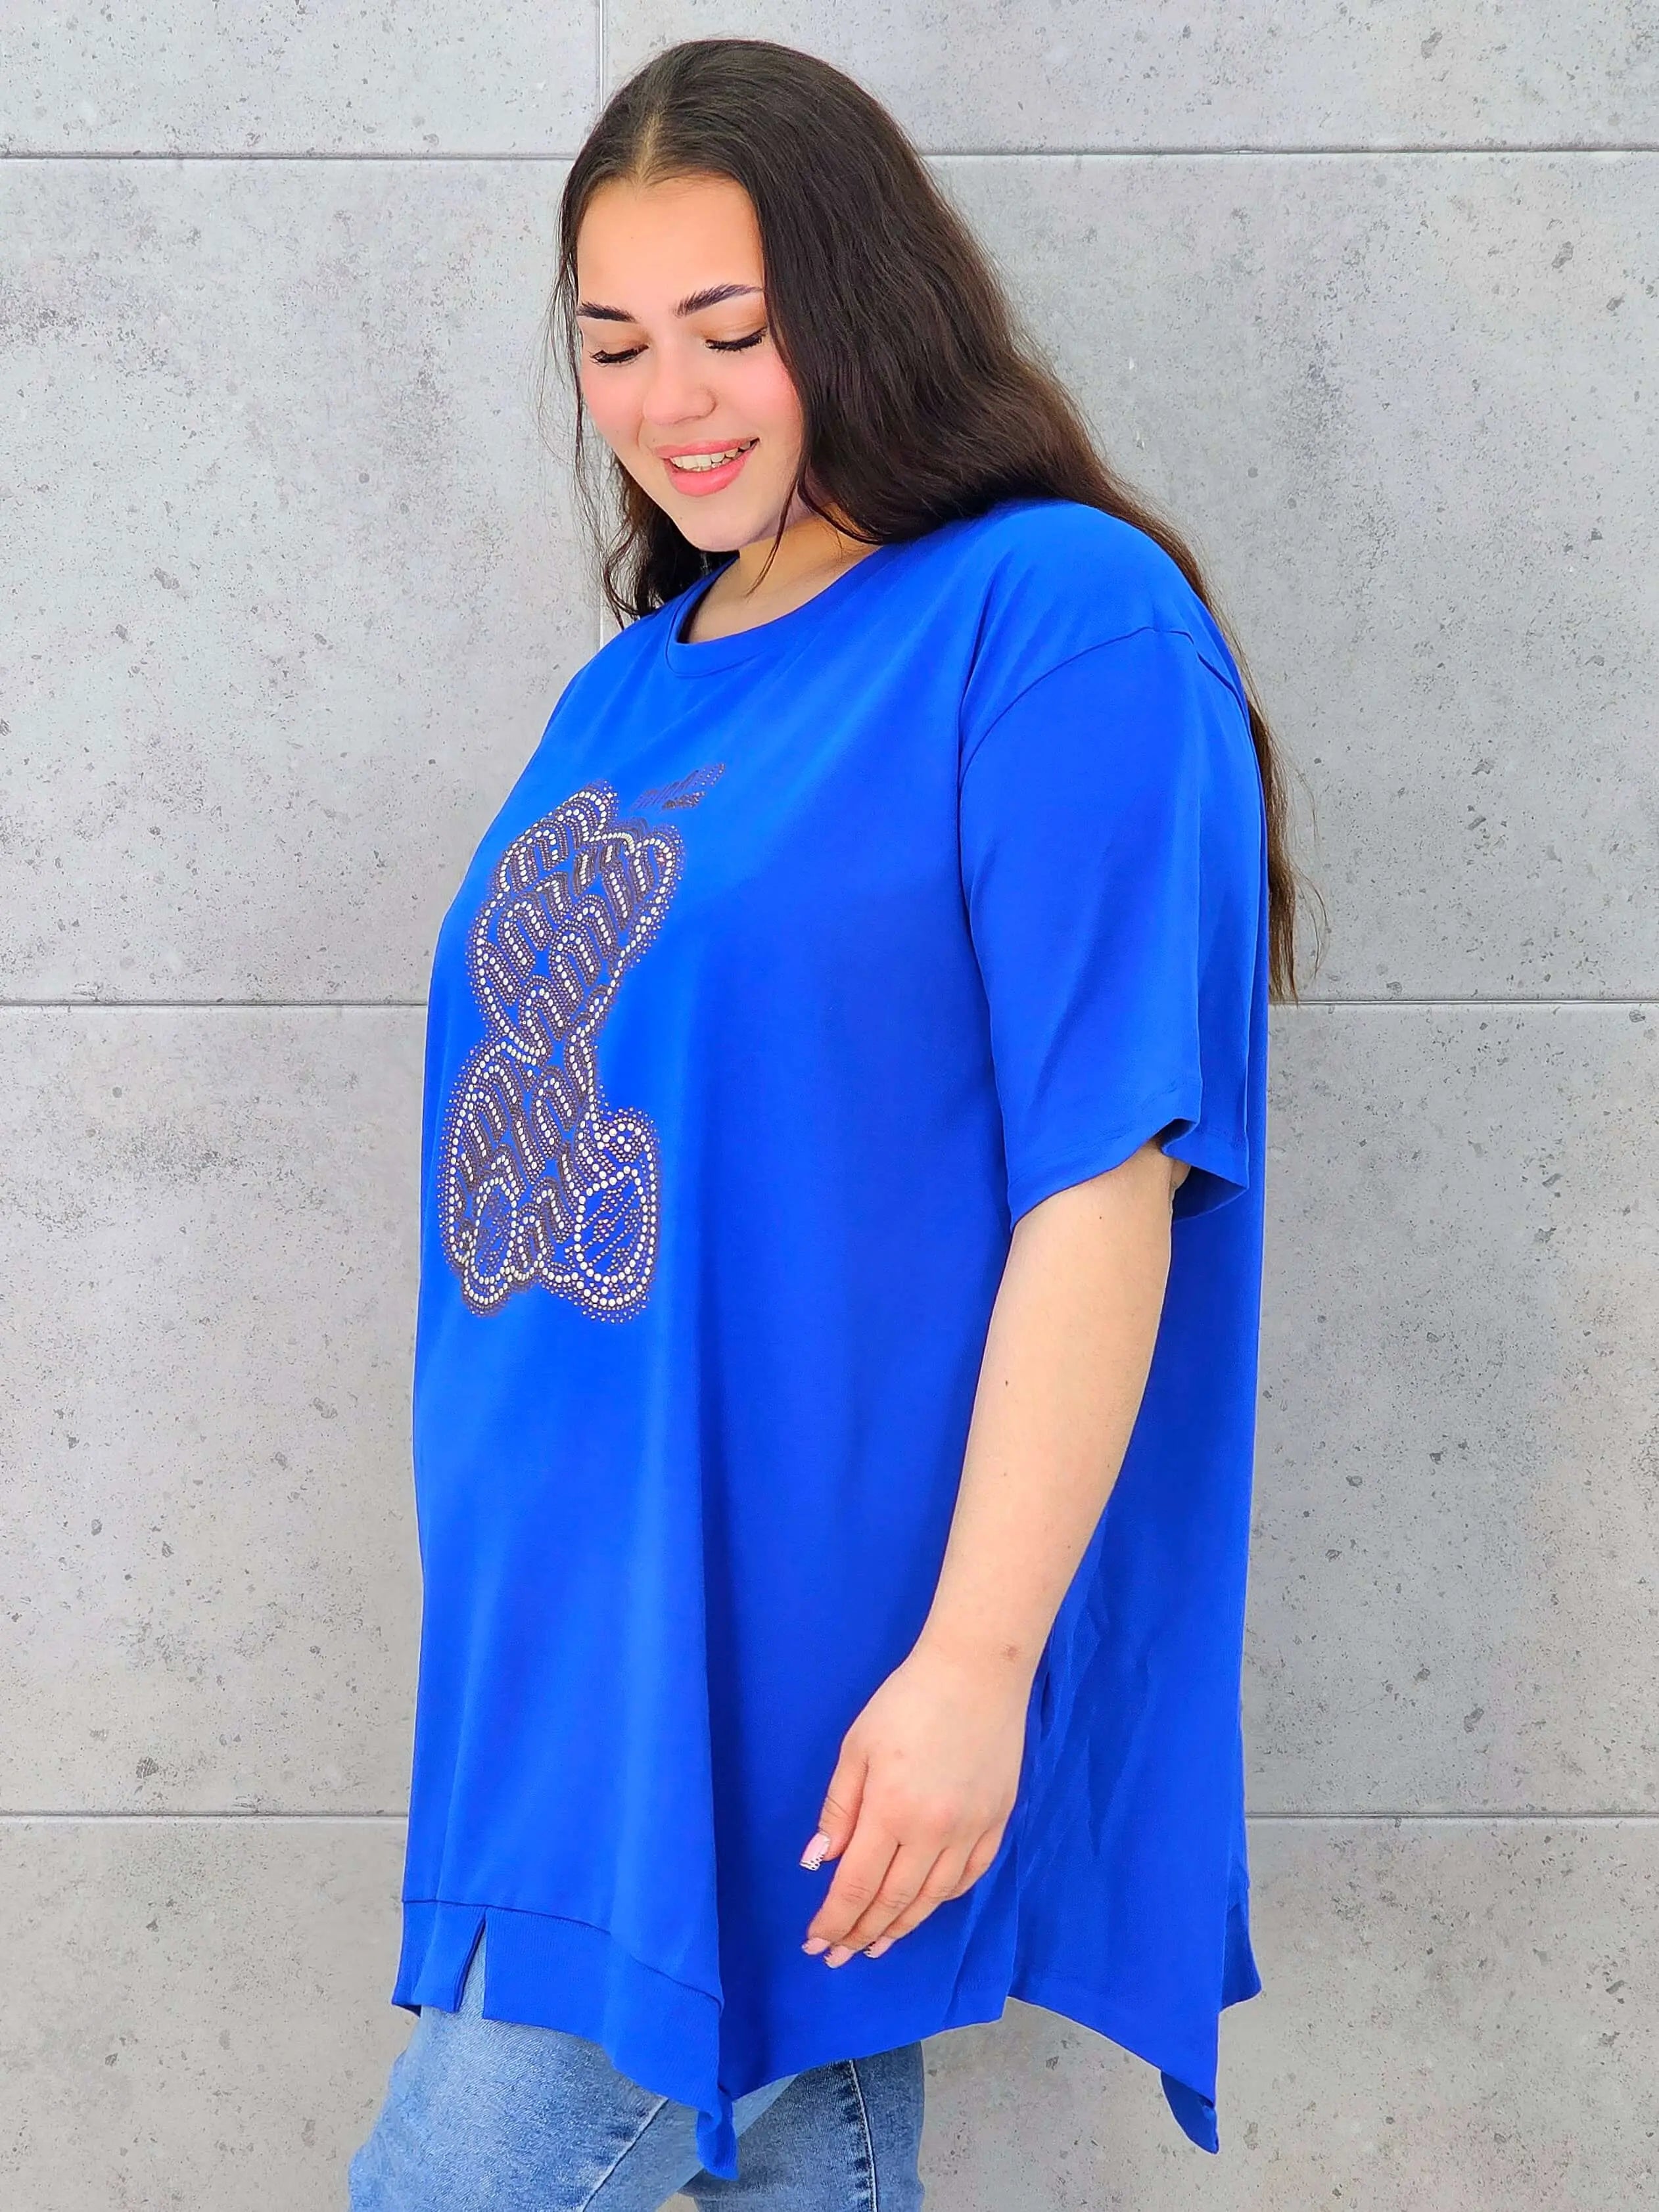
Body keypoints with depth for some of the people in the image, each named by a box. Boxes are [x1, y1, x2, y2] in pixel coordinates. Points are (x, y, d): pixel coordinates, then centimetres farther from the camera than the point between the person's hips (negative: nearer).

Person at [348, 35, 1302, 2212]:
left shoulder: (1063, 623, -11)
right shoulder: (634, 685, 13)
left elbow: (1106, 1177, -17)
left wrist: (980, 1658, -21)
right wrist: (515, 1576, 15)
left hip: (805, 1662, -7)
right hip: (575, 1618, 7)